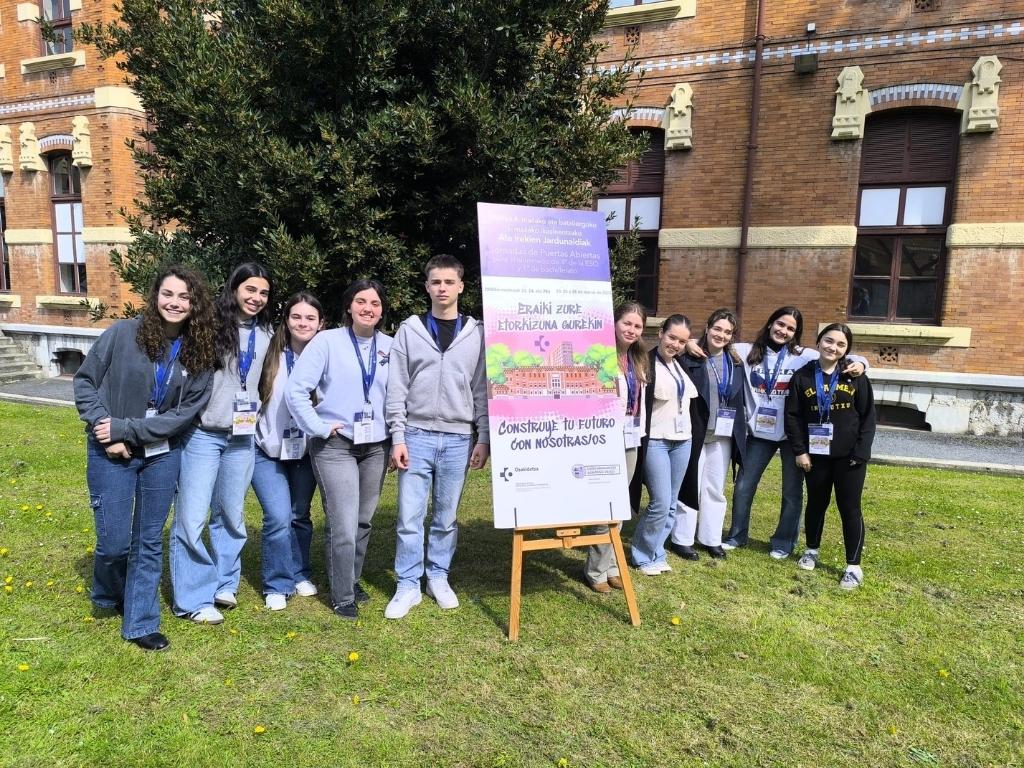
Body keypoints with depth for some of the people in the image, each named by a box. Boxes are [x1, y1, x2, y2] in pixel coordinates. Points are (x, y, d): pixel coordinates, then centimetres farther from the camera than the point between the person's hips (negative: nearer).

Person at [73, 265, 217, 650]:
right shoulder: (123, 333, -9)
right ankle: (107, 598, 36)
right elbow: (85, 381, -3)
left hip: (162, 455, 2)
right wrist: (105, 429, -14)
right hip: (111, 453, -2)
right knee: (115, 541, 3)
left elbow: (187, 411, -8)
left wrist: (126, 427, -15)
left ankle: (141, 623, 24)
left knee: (150, 540, 9)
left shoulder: (199, 353, -4)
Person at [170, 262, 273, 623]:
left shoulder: (265, 334, 8)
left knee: (231, 514, 15)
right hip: (202, 434, -5)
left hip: (243, 437, 5)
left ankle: (224, 583, 31)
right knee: (192, 517, -1)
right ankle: (194, 598, 12)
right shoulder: (210, 325, -10)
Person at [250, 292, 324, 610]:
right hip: (269, 451, -1)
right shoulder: (271, 355, -8)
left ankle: (299, 575, 35)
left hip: (306, 451, 2)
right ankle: (277, 585, 13)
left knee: (300, 516, 14)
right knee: (278, 518, -9)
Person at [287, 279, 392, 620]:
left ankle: (352, 579, 35)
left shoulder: (390, 346, 3)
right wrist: (319, 427, -10)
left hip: (376, 447, 4)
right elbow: (296, 390, -10)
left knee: (363, 521, 14)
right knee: (343, 526, -6)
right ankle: (342, 596, 14)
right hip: (335, 446, -4)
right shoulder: (327, 341, -7)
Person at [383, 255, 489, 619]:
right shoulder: (409, 330, 4)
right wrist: (398, 437, -5)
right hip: (417, 435, 0)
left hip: (458, 439, 1)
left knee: (447, 517, 10)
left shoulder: (476, 334, 5)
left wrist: (484, 438, 1)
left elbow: (482, 390, 5)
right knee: (409, 517, 1)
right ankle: (408, 586, 15)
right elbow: (397, 389, 1)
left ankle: (439, 578, 26)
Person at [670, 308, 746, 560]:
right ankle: (681, 539, 17)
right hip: (694, 432, -5)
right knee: (690, 485, 4)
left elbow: (738, 401, 15)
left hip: (723, 435, 5)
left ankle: (711, 538, 26)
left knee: (716, 489, 14)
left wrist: (739, 433, 12)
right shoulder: (689, 358, -10)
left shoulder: (735, 363, 8)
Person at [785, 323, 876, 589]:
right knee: (816, 503, 14)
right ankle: (812, 550, 33)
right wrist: (799, 450, -7)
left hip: (849, 455, -1)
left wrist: (860, 453, -9)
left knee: (849, 508, 3)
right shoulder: (802, 377, -1)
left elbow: (868, 416, -2)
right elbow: (792, 415, -1)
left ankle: (853, 566, 13)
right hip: (816, 453, 1)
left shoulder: (855, 376, -3)